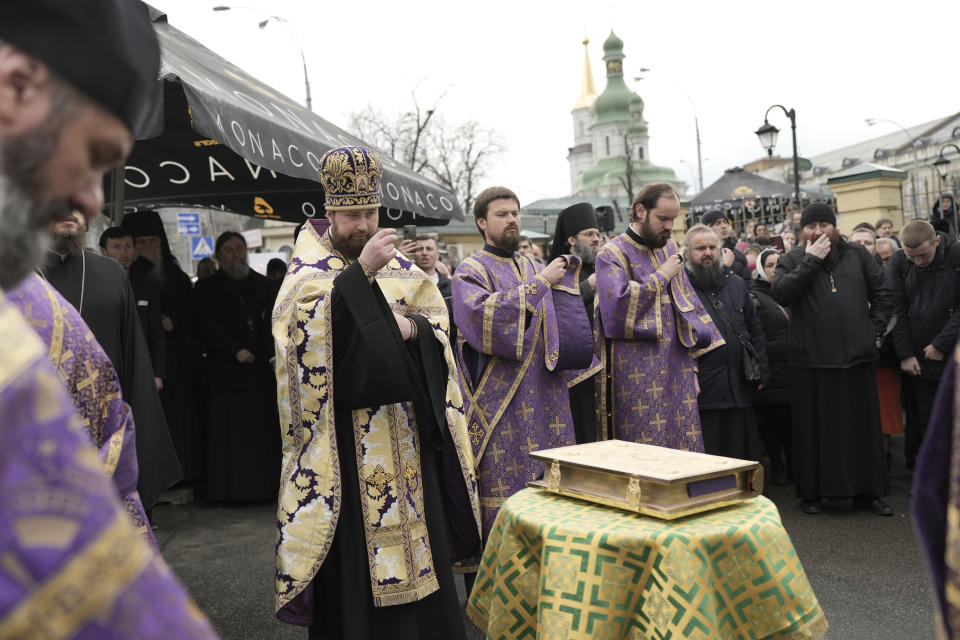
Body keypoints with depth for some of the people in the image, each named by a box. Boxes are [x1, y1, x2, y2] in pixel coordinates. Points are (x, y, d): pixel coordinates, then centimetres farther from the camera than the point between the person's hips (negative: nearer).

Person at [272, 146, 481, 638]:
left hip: (406, 427, 4)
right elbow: (306, 322, -20)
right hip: (345, 434, -4)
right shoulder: (309, 270, -1)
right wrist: (360, 272, -26)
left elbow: (436, 318, 9)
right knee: (354, 549, -1)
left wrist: (412, 326, -13)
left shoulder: (401, 268, 13)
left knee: (415, 531, 10)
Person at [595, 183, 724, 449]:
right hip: (636, 375, -6)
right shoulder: (612, 254, -4)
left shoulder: (670, 249, 15)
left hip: (676, 371, 6)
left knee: (685, 447, 5)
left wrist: (692, 363, 15)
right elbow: (617, 303, -21)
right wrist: (661, 276, -11)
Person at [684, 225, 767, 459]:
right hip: (701, 394, -5)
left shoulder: (736, 284, 16)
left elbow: (755, 331, 20)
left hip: (740, 390, 5)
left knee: (742, 457, 12)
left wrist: (760, 372, 12)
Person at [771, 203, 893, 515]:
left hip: (858, 357, 3)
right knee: (815, 428, 3)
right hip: (812, 361, -2)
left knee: (864, 425, 8)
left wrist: (875, 328, 4)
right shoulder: (792, 260, 5)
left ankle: (866, 491, 18)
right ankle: (811, 493, 12)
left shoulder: (857, 254, 10)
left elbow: (881, 293, 14)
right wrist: (810, 260, -14)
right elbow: (780, 293, -14)